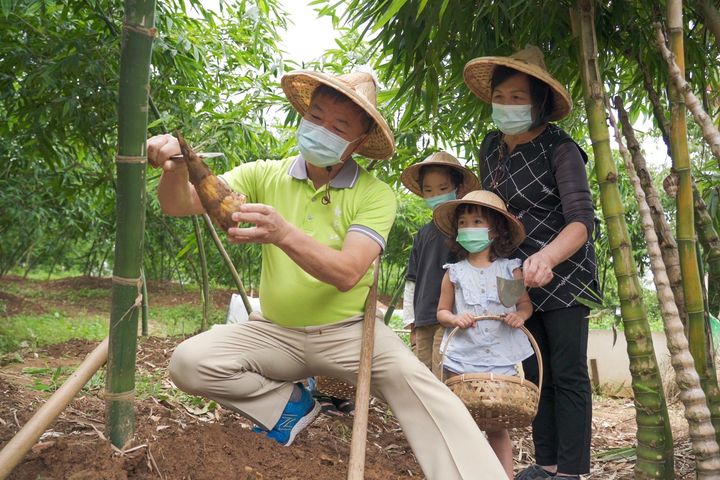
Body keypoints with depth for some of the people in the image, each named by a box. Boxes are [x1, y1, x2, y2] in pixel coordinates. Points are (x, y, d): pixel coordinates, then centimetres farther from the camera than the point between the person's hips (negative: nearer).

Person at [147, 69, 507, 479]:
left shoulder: (375, 195, -11)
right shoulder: (265, 175, -2)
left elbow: (347, 273, -26)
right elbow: (181, 203, -12)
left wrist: (283, 233, -44)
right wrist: (176, 168, -37)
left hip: (349, 332, -3)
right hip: (275, 332, 3)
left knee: (411, 378, -32)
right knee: (189, 362, -20)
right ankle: (291, 404, 1)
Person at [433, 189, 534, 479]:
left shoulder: (510, 270, 4)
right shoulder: (454, 273, 5)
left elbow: (526, 302, 11)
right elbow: (441, 311, 10)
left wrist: (520, 314, -11)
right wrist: (455, 319, -11)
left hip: (501, 360, 0)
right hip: (461, 360, 1)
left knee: (498, 425, 5)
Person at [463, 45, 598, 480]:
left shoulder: (560, 149, -17)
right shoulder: (491, 147, 2)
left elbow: (581, 221, -26)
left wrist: (546, 257, -44)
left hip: (563, 272, -6)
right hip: (521, 276, 7)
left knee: (568, 374, -3)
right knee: (536, 373, 11)